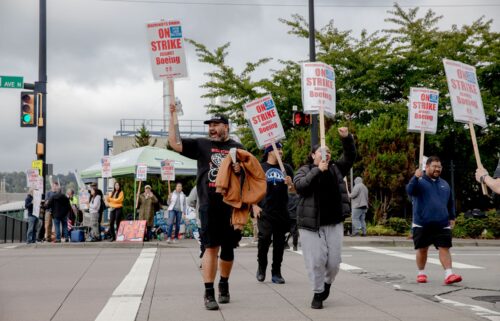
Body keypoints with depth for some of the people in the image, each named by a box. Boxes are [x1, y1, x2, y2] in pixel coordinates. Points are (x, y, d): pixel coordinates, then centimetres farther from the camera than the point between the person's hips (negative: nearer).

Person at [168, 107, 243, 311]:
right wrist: (172, 116, -7)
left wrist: (241, 169, -9)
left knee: (228, 248, 11)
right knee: (211, 248, -5)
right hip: (209, 207, -2)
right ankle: (209, 292, -1)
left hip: (231, 206, 2)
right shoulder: (201, 144, 7)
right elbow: (174, 143, -2)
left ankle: (224, 285, 31)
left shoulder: (237, 148, 10)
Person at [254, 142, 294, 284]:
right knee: (265, 238, -14)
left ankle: (276, 273, 13)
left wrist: (290, 183, -7)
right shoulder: (260, 167, 5)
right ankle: (261, 267, 9)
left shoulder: (286, 168, 14)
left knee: (279, 242, 4)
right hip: (265, 211, -3)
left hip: (282, 210, 3)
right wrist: (254, 206, -6)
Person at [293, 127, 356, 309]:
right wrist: (317, 170, -19)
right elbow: (299, 185, -14)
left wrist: (346, 138, -13)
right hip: (310, 224, -3)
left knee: (334, 261, 4)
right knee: (316, 261, -4)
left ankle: (327, 284, 33)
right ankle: (318, 293, 13)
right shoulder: (305, 170, 4)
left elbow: (350, 157, 2)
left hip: (334, 223, 3)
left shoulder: (336, 169, 13)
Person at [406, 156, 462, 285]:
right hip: (422, 224, -3)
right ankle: (421, 273, 20)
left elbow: (450, 202, 26)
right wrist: (416, 178, -38)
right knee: (422, 249, 5)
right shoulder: (420, 181, -1)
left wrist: (452, 217, 19)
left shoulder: (444, 184, 15)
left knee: (444, 248, -6)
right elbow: (409, 190, -23)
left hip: (442, 224, 3)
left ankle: (448, 274, -11)